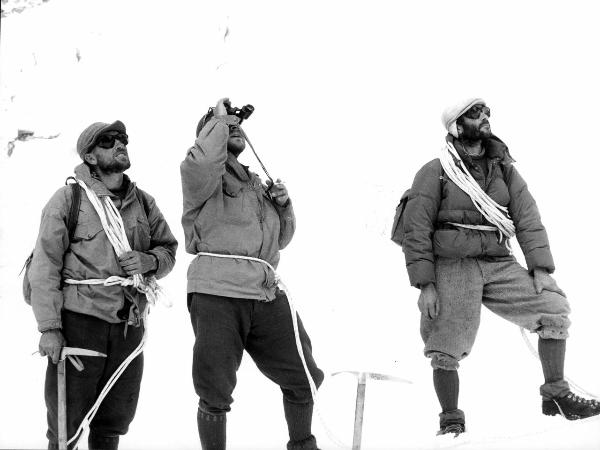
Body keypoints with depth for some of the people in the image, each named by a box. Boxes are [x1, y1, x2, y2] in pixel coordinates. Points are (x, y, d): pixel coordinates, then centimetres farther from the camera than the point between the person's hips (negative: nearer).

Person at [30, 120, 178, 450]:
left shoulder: (143, 202, 13)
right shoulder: (68, 199, -2)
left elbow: (168, 250, 20)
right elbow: (44, 266, -6)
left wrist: (147, 262, -5)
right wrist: (49, 327, -13)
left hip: (129, 327, 5)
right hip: (79, 322, -5)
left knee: (113, 423, 11)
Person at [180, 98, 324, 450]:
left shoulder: (256, 183, 23)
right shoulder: (204, 177, 2)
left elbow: (281, 238, 28)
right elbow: (203, 159, -25)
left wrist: (283, 205, 8)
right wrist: (220, 118, -8)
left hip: (267, 295, 6)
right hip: (217, 295, -6)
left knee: (304, 378, 10)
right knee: (216, 393, 0)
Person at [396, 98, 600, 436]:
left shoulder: (503, 168, 15)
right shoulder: (435, 173, 1)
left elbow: (528, 218, 10)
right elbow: (415, 230, -2)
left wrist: (540, 266, -3)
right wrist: (424, 284, -9)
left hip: (500, 264, 4)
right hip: (454, 267, -4)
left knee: (554, 307, -9)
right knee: (446, 352, -7)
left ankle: (556, 395, 2)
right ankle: (451, 423, 13)